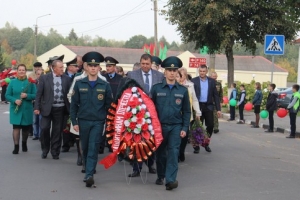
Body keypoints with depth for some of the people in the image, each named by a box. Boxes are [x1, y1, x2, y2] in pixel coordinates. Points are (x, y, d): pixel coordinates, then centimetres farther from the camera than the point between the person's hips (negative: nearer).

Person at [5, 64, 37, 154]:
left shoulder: (30, 82, 0)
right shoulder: (13, 82, 2)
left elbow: (35, 95, -2)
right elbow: (7, 95, 3)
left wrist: (27, 96, -20)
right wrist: (15, 100, -15)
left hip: (27, 109, 1)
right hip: (15, 109, -1)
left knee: (26, 128, 10)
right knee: (16, 127, -7)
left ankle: (24, 144, 33)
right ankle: (16, 147, -3)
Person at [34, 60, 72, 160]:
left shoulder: (66, 79, 1)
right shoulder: (44, 78, -2)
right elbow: (39, 94, -1)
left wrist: (70, 108, -3)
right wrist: (37, 107, -7)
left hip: (60, 109, 1)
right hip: (47, 108, -1)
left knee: (57, 131, 7)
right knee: (45, 128, -2)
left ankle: (55, 152, 20)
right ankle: (45, 150, 19)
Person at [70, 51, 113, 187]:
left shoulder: (105, 85, 1)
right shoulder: (79, 84, 1)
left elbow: (109, 105, 4)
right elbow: (74, 104, 2)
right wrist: (74, 121, -2)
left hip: (98, 122, -2)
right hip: (83, 121, 2)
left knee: (93, 148, -9)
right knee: (85, 148, 12)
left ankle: (89, 175, -13)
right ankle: (89, 170, 28)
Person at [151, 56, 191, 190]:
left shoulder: (183, 90, 4)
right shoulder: (156, 88, 1)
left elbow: (186, 111, 7)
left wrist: (185, 128, -1)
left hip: (176, 126, 0)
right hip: (159, 125, 0)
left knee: (173, 152, -11)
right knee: (160, 153, 11)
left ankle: (170, 180, -14)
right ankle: (160, 176, 28)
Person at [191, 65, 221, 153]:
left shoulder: (212, 81, 8)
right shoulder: (194, 81, 2)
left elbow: (215, 95, 7)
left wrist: (218, 109, 1)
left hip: (208, 106, 2)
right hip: (198, 106, -2)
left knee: (210, 125, 0)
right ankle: (196, 146, 10)